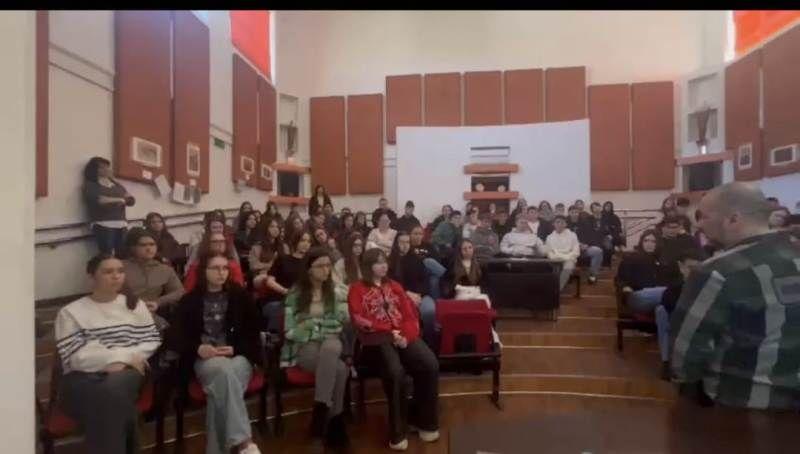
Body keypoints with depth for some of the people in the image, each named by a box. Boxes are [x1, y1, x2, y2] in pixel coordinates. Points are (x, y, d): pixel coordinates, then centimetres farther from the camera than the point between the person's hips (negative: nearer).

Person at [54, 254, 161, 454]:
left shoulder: (135, 305, 14)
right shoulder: (70, 312, 7)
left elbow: (153, 342, 8)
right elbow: (75, 358, -5)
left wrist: (122, 361, -9)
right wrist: (123, 355, -12)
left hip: (127, 372, 2)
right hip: (83, 379, -1)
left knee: (113, 388, -35)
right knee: (106, 396, -35)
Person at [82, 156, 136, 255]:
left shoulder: (117, 185, 21)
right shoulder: (90, 186, 6)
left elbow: (131, 200, 11)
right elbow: (100, 200, -13)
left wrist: (123, 200, -9)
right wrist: (120, 200, -2)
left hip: (121, 225, 5)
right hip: (103, 225, -4)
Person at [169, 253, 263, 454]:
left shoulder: (241, 296, 10)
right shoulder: (190, 300, 10)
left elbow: (253, 333, 8)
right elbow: (176, 338, 5)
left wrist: (234, 349, -11)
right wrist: (198, 348, -16)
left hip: (238, 356, 1)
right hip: (205, 359, -1)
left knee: (220, 387, -35)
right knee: (223, 370, -37)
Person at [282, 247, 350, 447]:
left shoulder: (335, 291, 10)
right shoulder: (295, 294, 1)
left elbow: (342, 322, 7)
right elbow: (290, 331, -6)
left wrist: (313, 324, -8)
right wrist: (324, 328, -10)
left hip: (331, 343, 3)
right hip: (304, 347, -3)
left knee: (330, 348, -36)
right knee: (339, 369, -33)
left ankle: (321, 409, -27)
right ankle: (334, 420, -18)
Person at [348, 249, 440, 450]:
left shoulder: (395, 286, 23)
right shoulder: (357, 289, 10)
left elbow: (410, 315, 13)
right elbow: (359, 320, -3)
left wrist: (405, 335, -9)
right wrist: (389, 331, -11)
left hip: (402, 336, 4)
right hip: (377, 337, -4)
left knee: (430, 365, -22)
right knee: (396, 372, -33)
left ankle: (423, 419, -2)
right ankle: (398, 430, -16)